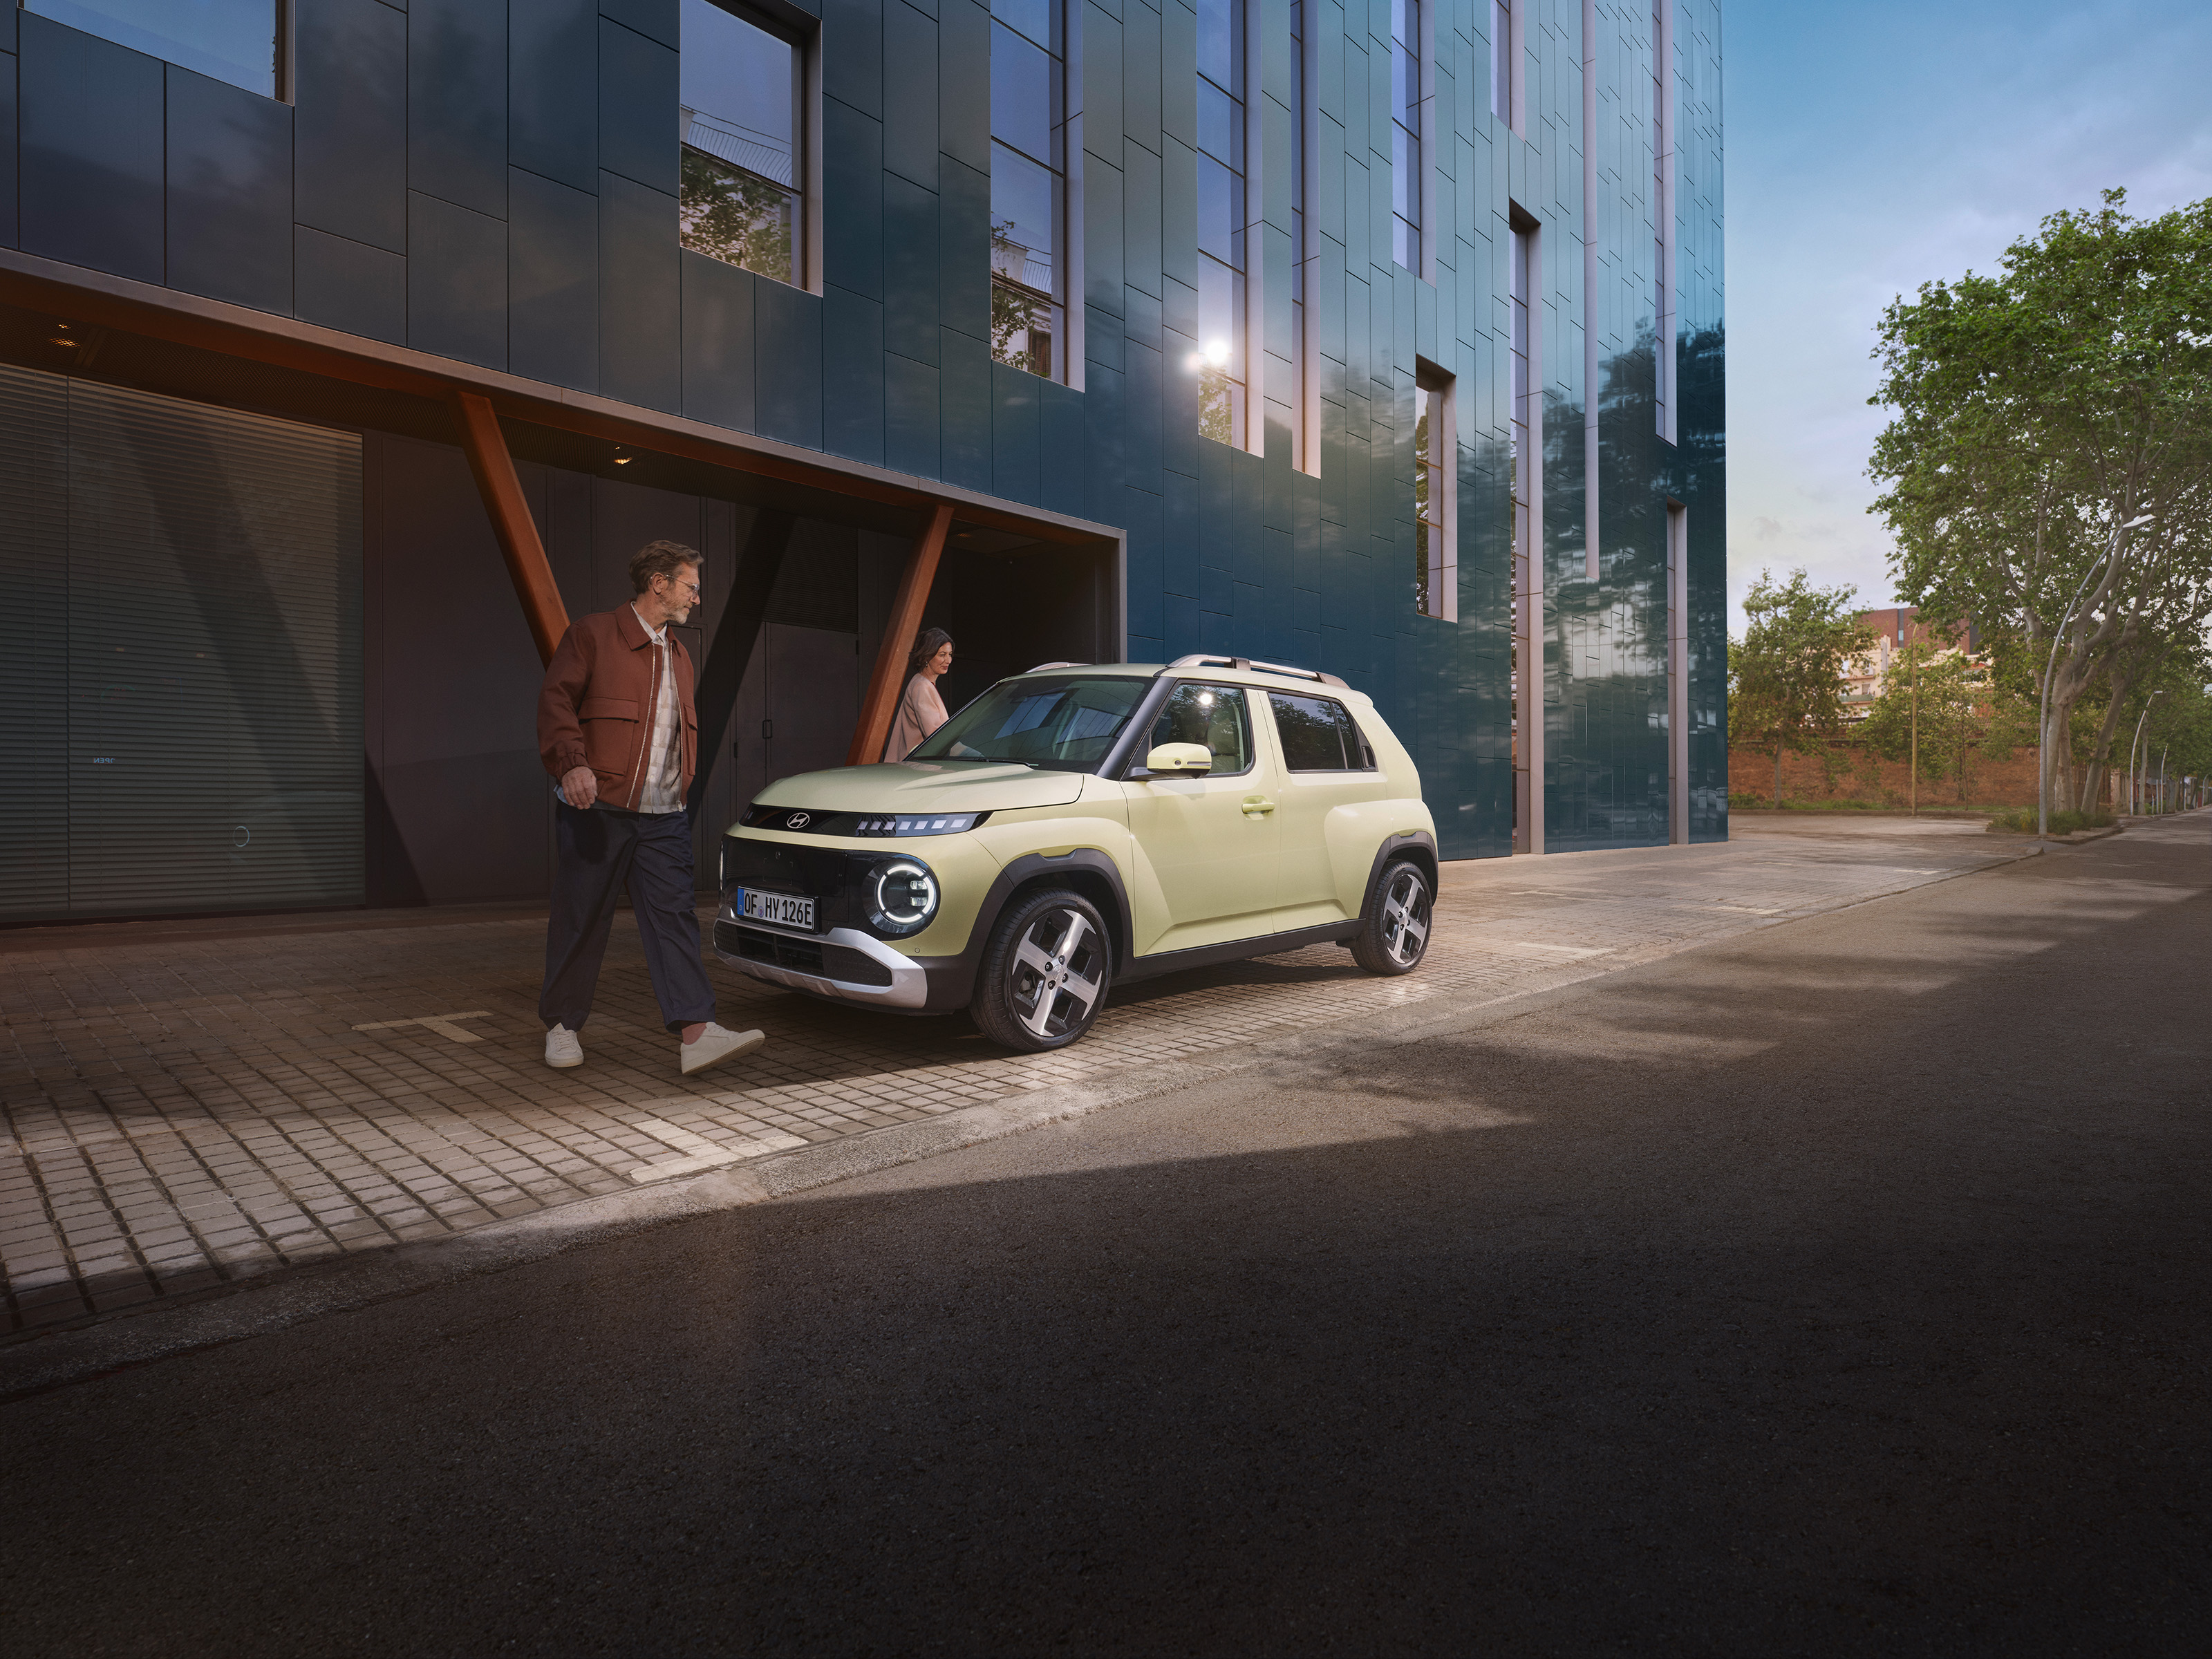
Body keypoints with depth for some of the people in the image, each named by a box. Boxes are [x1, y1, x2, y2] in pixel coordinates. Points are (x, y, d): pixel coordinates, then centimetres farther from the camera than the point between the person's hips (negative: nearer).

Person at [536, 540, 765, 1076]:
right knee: (579, 922, 4)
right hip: (596, 810, -5)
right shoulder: (592, 634, 0)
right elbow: (556, 700, -7)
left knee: (674, 917, -6)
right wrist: (573, 763, -21)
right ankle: (561, 1026, 21)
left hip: (663, 817, 5)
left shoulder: (678, 655, 21)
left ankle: (696, 1032, -12)